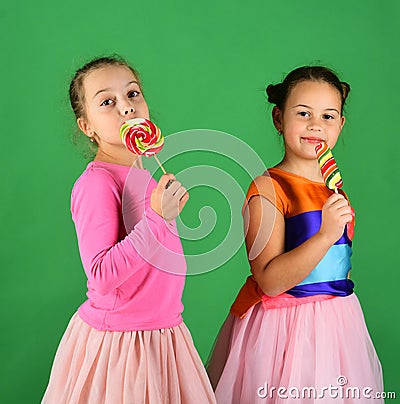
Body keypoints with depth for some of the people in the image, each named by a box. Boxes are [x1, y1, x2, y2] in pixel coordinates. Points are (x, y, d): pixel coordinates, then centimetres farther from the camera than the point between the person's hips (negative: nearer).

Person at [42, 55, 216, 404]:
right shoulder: (96, 182, -19)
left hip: (165, 330, 8)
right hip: (116, 341, -8)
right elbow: (102, 277, -27)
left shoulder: (147, 172, 6)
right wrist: (157, 218, -30)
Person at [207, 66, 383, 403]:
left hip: (336, 321, 7)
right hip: (283, 326, -7)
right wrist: (325, 236, -30)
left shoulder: (334, 188, 7)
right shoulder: (268, 189, -14)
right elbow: (270, 281, -23)